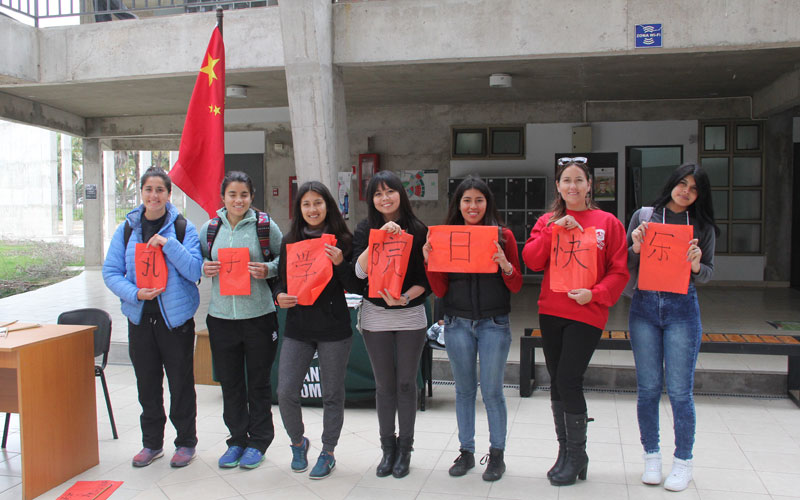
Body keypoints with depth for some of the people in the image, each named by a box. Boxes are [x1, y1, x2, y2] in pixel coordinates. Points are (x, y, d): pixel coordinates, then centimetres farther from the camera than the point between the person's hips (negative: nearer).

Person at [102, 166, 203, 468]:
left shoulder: (184, 228, -4)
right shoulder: (126, 229, 3)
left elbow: (194, 271, -12)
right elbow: (110, 272, 1)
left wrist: (168, 244, -22)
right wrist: (134, 293, -16)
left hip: (176, 318, -3)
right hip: (140, 318, 3)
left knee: (181, 382, 6)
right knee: (147, 384, 13)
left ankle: (186, 442, 23)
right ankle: (152, 443, 30)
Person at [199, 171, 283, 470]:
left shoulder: (265, 225, -2)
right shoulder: (209, 229, 7)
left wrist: (267, 270, -15)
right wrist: (205, 269, -5)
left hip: (259, 316, -3)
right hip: (221, 317, 3)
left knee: (259, 381, 8)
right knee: (229, 382, 12)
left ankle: (258, 442, 23)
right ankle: (237, 439, 28)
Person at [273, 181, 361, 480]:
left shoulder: (342, 241, -1)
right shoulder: (290, 241, 7)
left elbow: (355, 286, -2)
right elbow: (280, 278, 14)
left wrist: (340, 263, -19)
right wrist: (279, 296, -8)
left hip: (334, 329, -2)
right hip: (297, 328, 3)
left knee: (332, 394, 8)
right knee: (286, 391, -1)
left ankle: (328, 453, 26)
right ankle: (298, 442, 27)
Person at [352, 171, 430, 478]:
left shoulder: (418, 230, -2)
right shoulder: (366, 229, 0)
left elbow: (427, 279, -1)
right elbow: (359, 271, -15)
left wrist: (405, 297, -19)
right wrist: (380, 237, -24)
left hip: (411, 316, 0)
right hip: (376, 316, 1)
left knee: (406, 383, 7)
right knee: (385, 384, 9)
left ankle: (405, 448, 22)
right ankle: (388, 447, 23)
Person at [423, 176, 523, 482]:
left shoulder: (503, 236, -1)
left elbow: (516, 287, 0)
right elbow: (440, 291, 4)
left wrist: (505, 265, -18)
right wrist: (429, 261, -11)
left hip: (494, 323, -2)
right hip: (458, 323, 2)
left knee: (492, 390, 2)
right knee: (464, 389, 11)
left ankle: (497, 454, 19)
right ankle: (466, 451, 25)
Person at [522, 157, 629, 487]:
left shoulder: (607, 222, 0)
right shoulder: (547, 222, 8)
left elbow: (619, 271, -2)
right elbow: (532, 261, -5)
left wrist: (594, 294, -16)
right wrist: (554, 229, -14)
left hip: (586, 314, -4)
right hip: (551, 312, 4)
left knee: (568, 381, -9)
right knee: (557, 382, 10)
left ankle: (576, 455, 11)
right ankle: (565, 451, 27)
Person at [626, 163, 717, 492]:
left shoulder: (703, 227, 7)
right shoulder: (643, 216, 6)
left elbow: (708, 273, 8)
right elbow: (625, 266, 7)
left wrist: (696, 266, -13)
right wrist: (635, 248, -12)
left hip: (682, 308, -1)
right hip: (644, 307, 1)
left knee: (679, 390, 0)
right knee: (648, 388, 7)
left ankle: (683, 462, 16)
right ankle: (652, 456, 22)